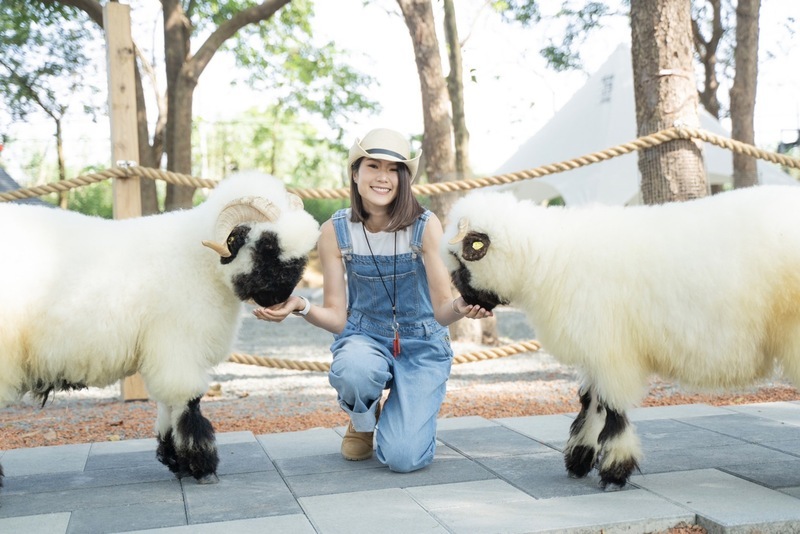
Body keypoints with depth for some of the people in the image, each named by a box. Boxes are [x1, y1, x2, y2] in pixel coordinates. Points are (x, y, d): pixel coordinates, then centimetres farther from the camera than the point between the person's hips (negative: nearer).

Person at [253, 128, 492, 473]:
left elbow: (442, 310, -16)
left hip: (421, 347, -1)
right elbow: (336, 317, -9)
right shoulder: (335, 231, -10)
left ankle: (408, 411, 20)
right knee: (354, 371, -37)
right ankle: (362, 421, 2)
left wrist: (460, 306, -40)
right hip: (364, 338, 1)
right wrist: (301, 306, -30)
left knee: (403, 458, -19)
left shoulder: (425, 226, -15)